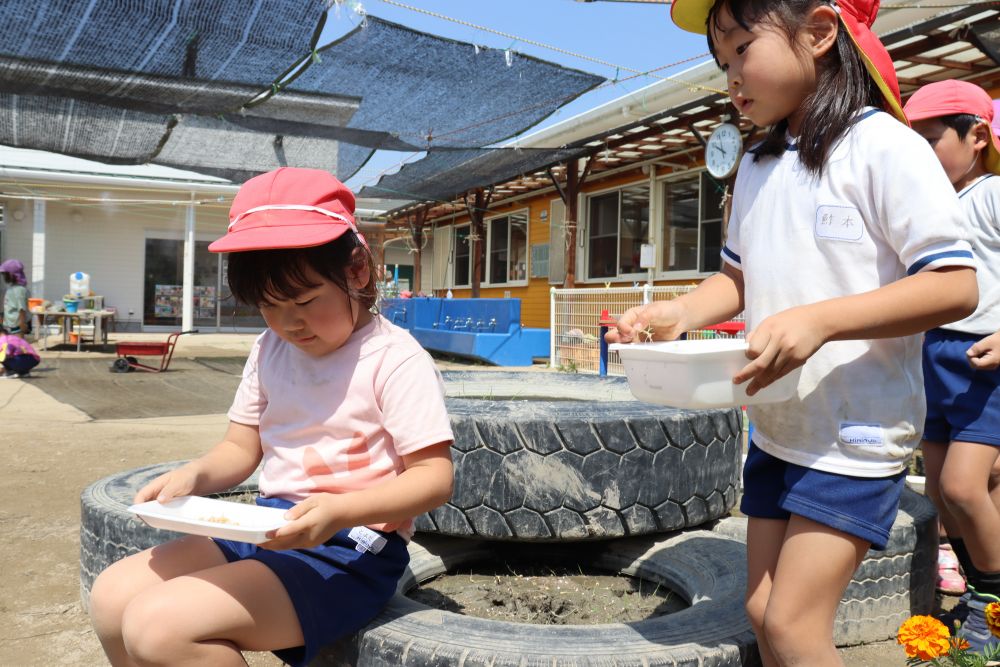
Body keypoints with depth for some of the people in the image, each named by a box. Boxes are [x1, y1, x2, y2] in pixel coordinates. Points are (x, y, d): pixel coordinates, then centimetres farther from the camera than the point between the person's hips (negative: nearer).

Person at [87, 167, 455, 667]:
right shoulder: (270, 352, 9)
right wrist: (193, 476, -8)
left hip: (349, 550, -8)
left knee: (160, 624, -22)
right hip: (268, 529, 8)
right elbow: (241, 447, 14)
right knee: (113, 594, -3)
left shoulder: (395, 359, -13)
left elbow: (434, 476, -16)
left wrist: (341, 510, -31)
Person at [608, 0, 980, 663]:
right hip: (775, 427, 7)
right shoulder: (757, 166, 10)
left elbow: (956, 285, -18)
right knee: (763, 612, 12)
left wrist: (818, 321, -29)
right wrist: (680, 313, -3)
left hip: (855, 434, -7)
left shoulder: (883, 147, -13)